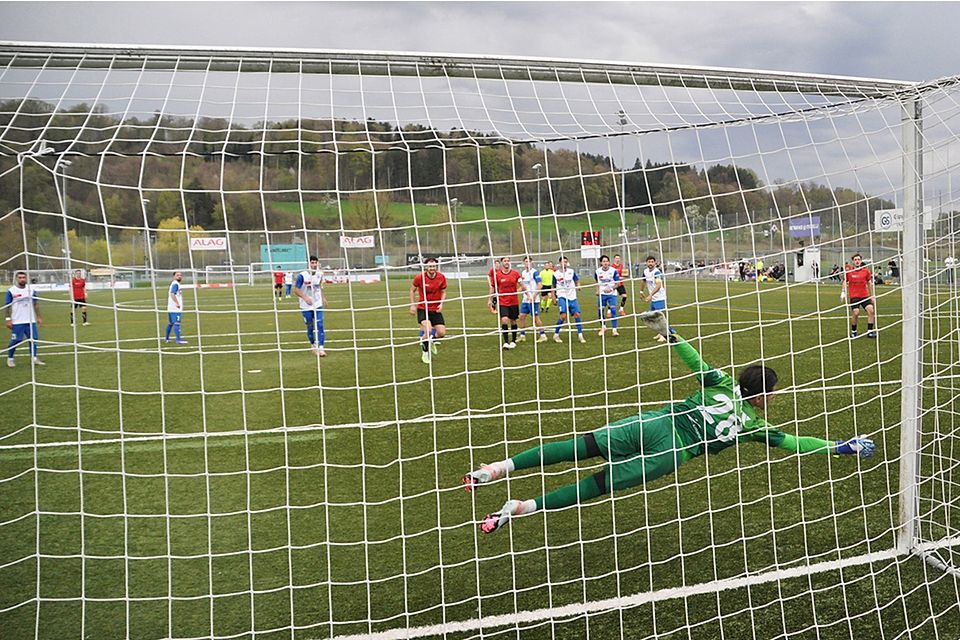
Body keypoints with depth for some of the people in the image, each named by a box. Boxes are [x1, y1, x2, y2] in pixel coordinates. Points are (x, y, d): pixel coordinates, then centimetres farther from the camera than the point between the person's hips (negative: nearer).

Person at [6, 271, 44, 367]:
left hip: (31, 320, 4)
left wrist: (38, 317, 9)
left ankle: (35, 358, 9)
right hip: (17, 322, -4)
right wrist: (8, 319, -8)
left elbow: (36, 304, 12)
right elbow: (7, 306, -3)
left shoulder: (31, 289, 6)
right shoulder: (11, 291, -5)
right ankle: (10, 359, 14)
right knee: (15, 340, -2)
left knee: (34, 339, 1)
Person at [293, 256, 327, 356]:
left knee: (319, 326, -10)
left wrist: (323, 298, 16)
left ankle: (320, 348, -13)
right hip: (306, 307, -3)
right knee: (310, 327, 7)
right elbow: (296, 290, -11)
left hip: (318, 305, 3)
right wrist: (305, 297, -24)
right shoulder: (302, 276, -14)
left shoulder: (320, 275, 2)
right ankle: (313, 345, 29)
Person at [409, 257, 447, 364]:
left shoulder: (441, 277, -8)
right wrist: (412, 305, -3)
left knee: (442, 333, -6)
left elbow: (443, 292, 5)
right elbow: (412, 290, 3)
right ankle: (425, 352, 1)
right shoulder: (419, 277, -14)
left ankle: (431, 341, 32)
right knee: (428, 329, -25)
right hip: (422, 308, -3)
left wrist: (441, 304, -11)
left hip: (436, 309, 3)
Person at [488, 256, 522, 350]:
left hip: (514, 302, 2)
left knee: (513, 321, 10)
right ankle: (506, 342, -14)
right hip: (502, 302, -2)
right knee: (504, 320, -17)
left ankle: (513, 341, 26)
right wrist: (490, 300, 5)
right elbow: (492, 287, 5)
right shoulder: (496, 275, -3)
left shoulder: (515, 274, 1)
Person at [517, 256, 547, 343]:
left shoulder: (535, 272, -10)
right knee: (522, 316, 7)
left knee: (536, 317, -5)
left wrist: (534, 296, -19)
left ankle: (543, 335, 4)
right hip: (525, 299, 8)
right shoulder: (523, 272, 13)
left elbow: (540, 285, -15)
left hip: (533, 299, -7)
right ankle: (522, 335, 16)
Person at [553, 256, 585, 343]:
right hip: (562, 297, -3)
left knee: (577, 314, -3)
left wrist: (578, 286, -5)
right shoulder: (556, 274, -1)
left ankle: (580, 335, 6)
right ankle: (556, 334, -5)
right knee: (563, 315, -18)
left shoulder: (572, 271, 3)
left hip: (572, 297, 3)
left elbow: (577, 281, 16)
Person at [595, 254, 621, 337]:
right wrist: (597, 290, 1)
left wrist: (611, 288, -23)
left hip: (612, 294, -3)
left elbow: (617, 283, -7)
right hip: (602, 294, 3)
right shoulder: (598, 271, -1)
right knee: (600, 310, 6)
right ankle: (603, 327, 28)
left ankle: (614, 330, -7)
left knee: (613, 310, -12)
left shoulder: (614, 271, -11)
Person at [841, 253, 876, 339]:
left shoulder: (866, 271, 5)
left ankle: (870, 331, -4)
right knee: (855, 313, -15)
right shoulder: (848, 271, 0)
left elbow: (869, 283, 14)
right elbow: (845, 282, 10)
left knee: (870, 310, -14)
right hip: (854, 296, -2)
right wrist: (843, 292, -3)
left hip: (865, 295, 2)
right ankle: (853, 331, 8)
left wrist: (872, 295, 15)